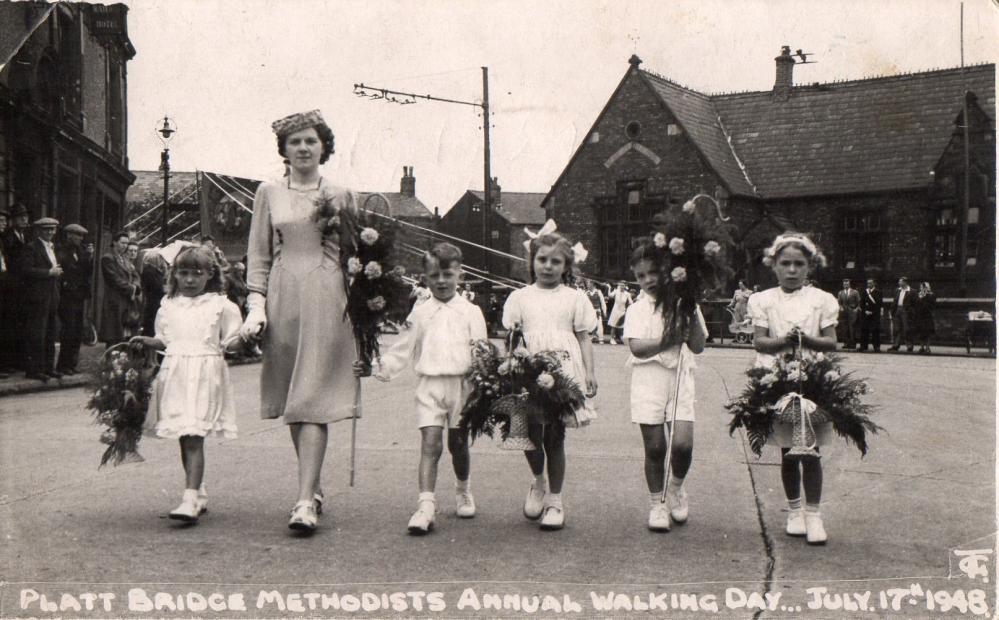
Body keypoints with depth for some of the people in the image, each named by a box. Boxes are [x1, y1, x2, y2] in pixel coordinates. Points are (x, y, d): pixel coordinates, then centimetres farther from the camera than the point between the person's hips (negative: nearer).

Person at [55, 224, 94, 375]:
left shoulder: (80, 251, 15)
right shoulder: (61, 252, -7)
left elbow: (88, 271, 11)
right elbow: (62, 272, -15)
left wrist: (90, 256, 1)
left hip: (79, 297, 7)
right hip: (67, 297, -7)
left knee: (77, 334, 8)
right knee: (68, 332, -8)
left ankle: (71, 364, 15)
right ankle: (63, 366, -2)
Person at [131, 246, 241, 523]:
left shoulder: (220, 305, 2)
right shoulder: (168, 305, 14)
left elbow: (232, 339, 6)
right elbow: (165, 340, 21)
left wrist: (231, 347, -11)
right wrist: (146, 341, 6)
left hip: (205, 373, -5)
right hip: (174, 372, 5)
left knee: (194, 438, -13)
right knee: (184, 438, 11)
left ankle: (190, 500, -17)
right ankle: (199, 493, 25)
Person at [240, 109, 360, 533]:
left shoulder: (341, 196, 9)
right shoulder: (268, 193, 12)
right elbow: (259, 256, 10)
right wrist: (256, 304, 1)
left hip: (326, 300, -2)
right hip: (283, 298, 2)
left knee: (314, 401, -9)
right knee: (291, 401, 6)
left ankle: (305, 501, -11)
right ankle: (313, 486, 21)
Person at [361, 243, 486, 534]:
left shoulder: (471, 312, 4)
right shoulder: (420, 313, 9)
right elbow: (403, 349, 13)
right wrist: (377, 367, 3)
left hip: (461, 383, 0)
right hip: (429, 383, 0)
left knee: (458, 442, 12)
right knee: (430, 443, -10)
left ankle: (463, 490, 36)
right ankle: (426, 505, -16)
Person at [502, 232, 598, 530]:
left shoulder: (574, 298, 9)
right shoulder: (520, 297, 11)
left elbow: (584, 338, 9)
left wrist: (590, 372, 0)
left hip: (565, 372, -1)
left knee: (554, 437, 1)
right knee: (529, 434, -4)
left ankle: (555, 500, 15)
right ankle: (539, 481, 27)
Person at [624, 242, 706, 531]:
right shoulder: (637, 309, 6)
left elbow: (698, 346, 1)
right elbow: (637, 347, -9)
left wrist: (691, 314, -8)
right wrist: (670, 340, -18)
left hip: (680, 377, 1)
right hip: (648, 377, -1)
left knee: (682, 443, -11)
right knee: (655, 446, 0)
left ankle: (676, 487, 18)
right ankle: (656, 502, 17)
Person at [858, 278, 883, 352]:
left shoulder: (878, 292, 0)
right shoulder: (864, 292, 10)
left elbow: (879, 303, -8)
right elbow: (861, 303, 9)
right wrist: (865, 311, -2)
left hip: (875, 314, -3)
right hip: (865, 314, 3)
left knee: (875, 330, -6)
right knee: (864, 330, 4)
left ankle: (876, 347, -3)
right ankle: (863, 346, 11)